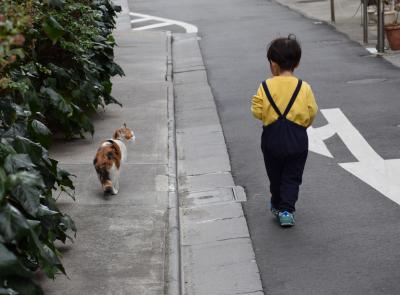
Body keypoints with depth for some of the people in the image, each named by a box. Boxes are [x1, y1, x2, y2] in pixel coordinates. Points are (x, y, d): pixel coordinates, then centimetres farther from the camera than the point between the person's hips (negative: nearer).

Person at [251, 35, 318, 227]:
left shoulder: (266, 86, -9)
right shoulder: (304, 88, -6)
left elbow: (257, 111, -10)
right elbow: (312, 113, -1)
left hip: (272, 137, 0)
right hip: (297, 139, 0)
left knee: (275, 175, 18)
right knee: (292, 177, 8)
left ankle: (277, 205, 31)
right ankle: (286, 209, -4)